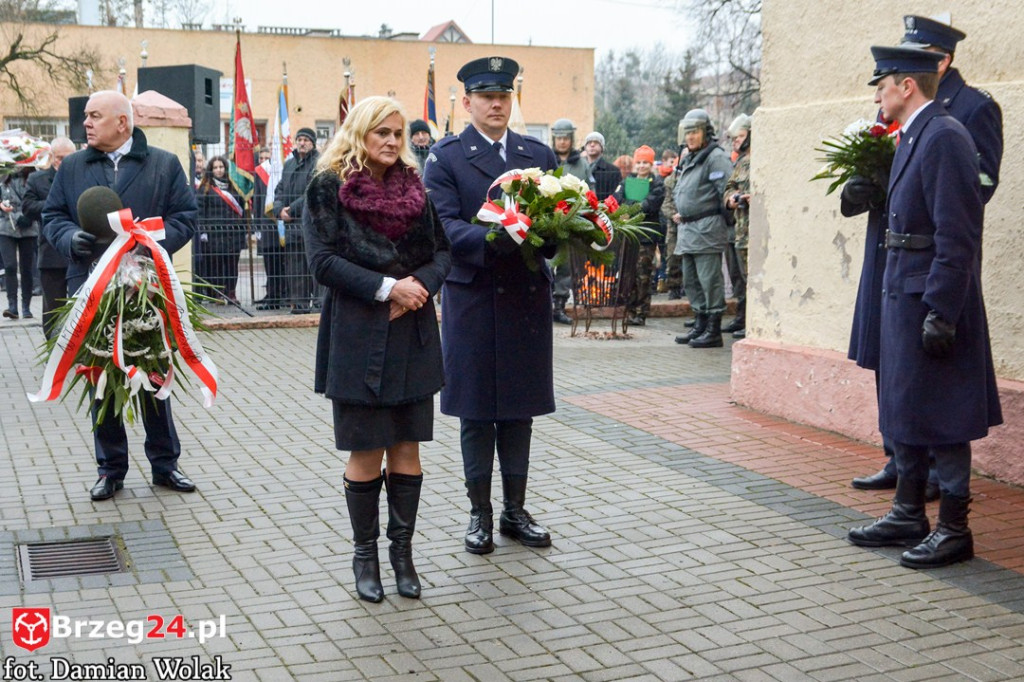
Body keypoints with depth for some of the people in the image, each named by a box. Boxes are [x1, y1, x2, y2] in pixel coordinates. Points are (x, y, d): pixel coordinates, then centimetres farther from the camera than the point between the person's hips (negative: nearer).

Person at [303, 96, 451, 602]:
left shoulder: (414, 187, 11)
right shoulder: (328, 188, -2)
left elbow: (443, 251, 8)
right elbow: (323, 261, -11)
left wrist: (420, 284, -12)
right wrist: (386, 287, -17)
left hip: (413, 335, 4)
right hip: (357, 335, -4)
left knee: (407, 448, 6)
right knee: (366, 453, 3)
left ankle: (402, 551, 18)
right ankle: (365, 555, 17)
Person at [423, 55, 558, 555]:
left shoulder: (538, 153, 11)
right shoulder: (446, 157, -1)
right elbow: (445, 224, -11)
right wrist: (491, 238, -28)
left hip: (527, 295, 4)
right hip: (473, 295, -3)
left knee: (520, 408, 10)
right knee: (475, 411, 5)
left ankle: (515, 510, 22)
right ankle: (480, 513, 17)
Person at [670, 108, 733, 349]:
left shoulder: (716, 157, -10)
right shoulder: (688, 160, 20)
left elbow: (728, 191, -16)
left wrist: (720, 218, -11)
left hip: (707, 229, -10)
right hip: (688, 230, 10)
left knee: (710, 279, -7)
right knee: (691, 281, 13)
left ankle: (714, 331, -4)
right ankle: (700, 325, 22)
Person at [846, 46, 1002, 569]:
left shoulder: (944, 137, -17)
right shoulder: (913, 137, 14)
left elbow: (957, 236, -21)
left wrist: (940, 314, -23)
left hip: (932, 303, -10)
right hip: (903, 296, 10)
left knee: (938, 417, -1)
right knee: (901, 412, 16)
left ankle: (954, 530, 10)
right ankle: (908, 515, 28)